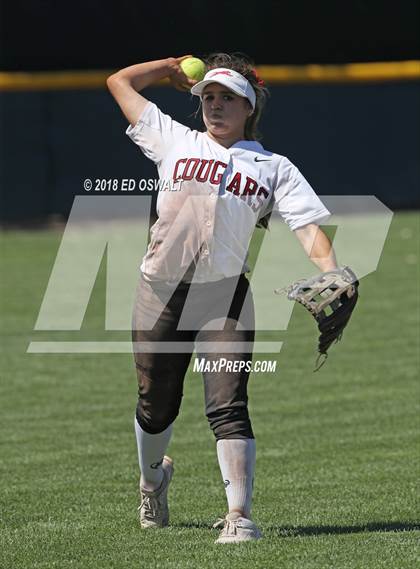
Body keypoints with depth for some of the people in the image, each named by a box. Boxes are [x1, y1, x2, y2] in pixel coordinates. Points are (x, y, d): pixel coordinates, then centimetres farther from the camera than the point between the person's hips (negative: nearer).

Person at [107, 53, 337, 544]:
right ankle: (152, 478, 43)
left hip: (224, 296, -2)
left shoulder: (273, 167, 9)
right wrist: (175, 66, 26)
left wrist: (332, 277, -20)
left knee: (228, 406, -13)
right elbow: (120, 82, 19)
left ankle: (239, 515, -15)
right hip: (160, 293, 2)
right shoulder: (176, 142, 12)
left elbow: (309, 227, -3)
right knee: (155, 407, 13)